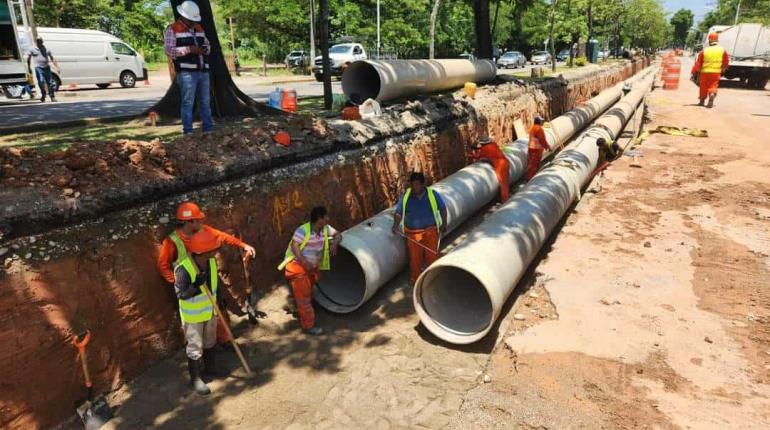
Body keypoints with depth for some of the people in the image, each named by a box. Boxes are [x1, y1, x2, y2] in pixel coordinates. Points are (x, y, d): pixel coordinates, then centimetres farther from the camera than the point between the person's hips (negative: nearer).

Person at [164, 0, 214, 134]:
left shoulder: (199, 28, 20)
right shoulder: (172, 29, 1)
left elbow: (208, 45, 24)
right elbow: (169, 50, -8)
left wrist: (205, 49, -1)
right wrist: (189, 49, -16)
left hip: (203, 71, 6)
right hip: (186, 72, -6)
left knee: (205, 102, 9)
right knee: (188, 102, -5)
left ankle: (208, 128, 17)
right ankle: (188, 131, -2)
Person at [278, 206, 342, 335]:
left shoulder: (325, 228, -2)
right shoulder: (303, 230, -23)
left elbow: (338, 235, 7)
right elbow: (294, 246, -28)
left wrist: (334, 243, -16)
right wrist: (305, 262, -34)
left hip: (312, 266, 8)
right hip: (298, 266, -8)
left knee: (307, 294, 21)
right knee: (303, 296, -3)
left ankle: (303, 317, 41)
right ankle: (308, 325, 5)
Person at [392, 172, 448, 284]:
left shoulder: (433, 194, -6)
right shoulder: (405, 196, -5)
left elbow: (442, 208, 6)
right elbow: (398, 212, -4)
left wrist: (444, 223, 8)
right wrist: (396, 225, -20)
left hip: (431, 230, -1)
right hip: (413, 233, 1)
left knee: (432, 254, 3)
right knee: (415, 257, 6)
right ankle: (415, 280, 24)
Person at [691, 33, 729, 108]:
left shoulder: (704, 51, -2)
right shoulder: (722, 50, 2)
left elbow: (698, 63, -4)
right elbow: (726, 62, 8)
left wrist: (693, 73, -4)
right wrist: (723, 70, 25)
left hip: (705, 72, 0)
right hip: (716, 73, 0)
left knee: (704, 87, 14)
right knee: (713, 86, 4)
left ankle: (702, 101, 26)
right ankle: (711, 99, -20)